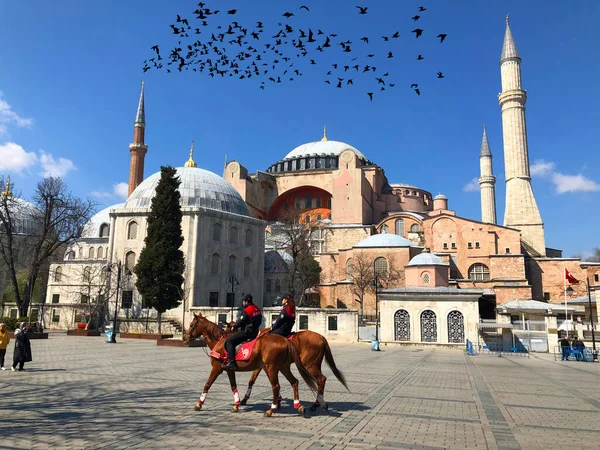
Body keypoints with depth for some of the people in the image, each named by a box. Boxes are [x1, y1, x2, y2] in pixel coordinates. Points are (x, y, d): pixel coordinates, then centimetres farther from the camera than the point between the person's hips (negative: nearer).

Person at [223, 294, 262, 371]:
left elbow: (241, 322, -12)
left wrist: (233, 326, 8)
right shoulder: (257, 309, 12)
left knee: (229, 342, -12)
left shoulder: (247, 310, -15)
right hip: (255, 331, 10)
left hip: (247, 332, -10)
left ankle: (231, 363, -22)